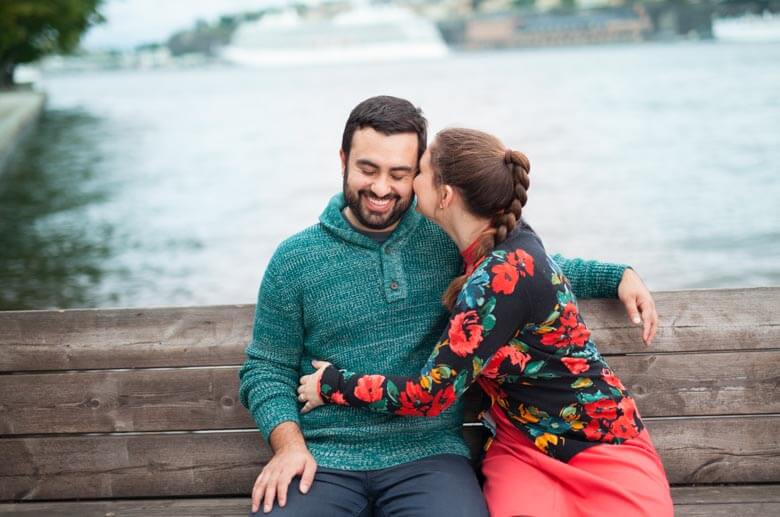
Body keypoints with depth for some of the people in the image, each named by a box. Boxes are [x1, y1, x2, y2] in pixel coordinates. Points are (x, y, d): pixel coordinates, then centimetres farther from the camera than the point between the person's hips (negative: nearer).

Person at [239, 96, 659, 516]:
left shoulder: (448, 239, 9)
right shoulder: (294, 260, 4)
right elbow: (267, 369, 8)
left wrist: (619, 276, 10)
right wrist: (289, 443, -9)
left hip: (429, 455, 1)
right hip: (323, 460, -1)